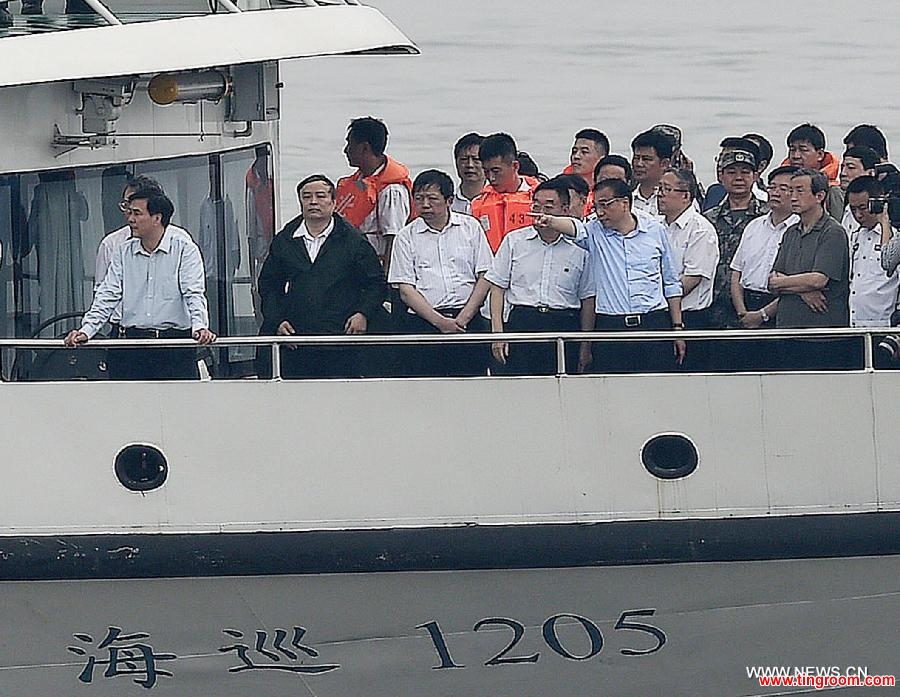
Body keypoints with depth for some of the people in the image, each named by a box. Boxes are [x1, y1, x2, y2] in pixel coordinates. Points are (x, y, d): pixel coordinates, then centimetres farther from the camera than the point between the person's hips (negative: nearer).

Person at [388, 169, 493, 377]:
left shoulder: (470, 227, 10)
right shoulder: (406, 237, 8)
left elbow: (485, 277, 6)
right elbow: (406, 290, 2)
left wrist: (464, 317, -6)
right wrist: (440, 322, -9)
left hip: (468, 320, 0)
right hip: (423, 322, 0)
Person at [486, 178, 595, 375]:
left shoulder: (579, 249, 7)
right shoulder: (514, 241, 8)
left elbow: (587, 300, 10)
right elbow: (497, 288, 9)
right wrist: (497, 333, 0)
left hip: (564, 329, 0)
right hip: (521, 322, 0)